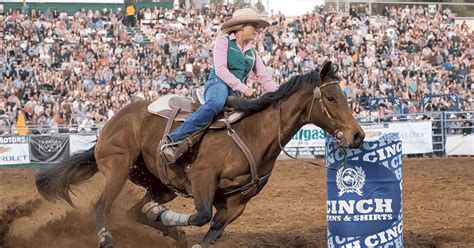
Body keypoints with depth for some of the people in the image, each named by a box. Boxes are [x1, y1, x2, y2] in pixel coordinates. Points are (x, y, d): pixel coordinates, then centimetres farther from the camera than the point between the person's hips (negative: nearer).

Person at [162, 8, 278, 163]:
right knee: (215, 104, -41)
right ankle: (173, 140, -47)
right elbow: (220, 69, -8)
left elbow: (264, 79, 19)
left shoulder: (252, 53, 24)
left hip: (237, 93, 8)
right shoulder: (223, 42, 5)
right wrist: (243, 88, -17)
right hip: (218, 84, -8)